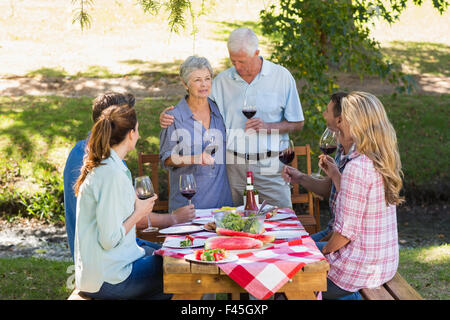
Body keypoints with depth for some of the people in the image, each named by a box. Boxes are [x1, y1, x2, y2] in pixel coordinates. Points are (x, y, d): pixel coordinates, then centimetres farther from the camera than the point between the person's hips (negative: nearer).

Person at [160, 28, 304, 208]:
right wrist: (170, 117, -6)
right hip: (234, 166, 2)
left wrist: (268, 127, -14)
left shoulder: (281, 76, 0)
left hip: (270, 167, -2)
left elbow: (298, 124, 3)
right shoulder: (222, 80, 6)